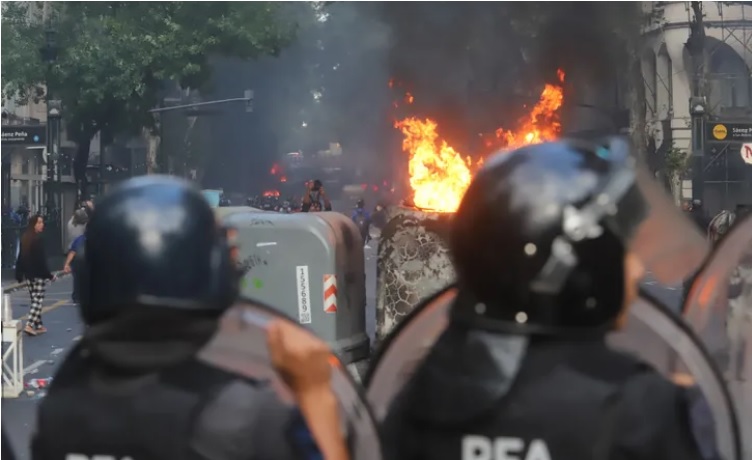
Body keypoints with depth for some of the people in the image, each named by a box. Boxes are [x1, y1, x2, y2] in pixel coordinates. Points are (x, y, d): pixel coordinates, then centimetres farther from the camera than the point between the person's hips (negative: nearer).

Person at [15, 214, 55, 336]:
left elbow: (21, 258, 12)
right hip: (39, 274, -8)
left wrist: (19, 275, 16)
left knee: (35, 300, 14)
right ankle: (29, 325, -14)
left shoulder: (24, 239, 9)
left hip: (28, 274, 8)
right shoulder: (38, 239, -15)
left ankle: (38, 325, 19)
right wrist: (49, 274, -12)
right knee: (38, 301, -4)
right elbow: (41, 259, -18)